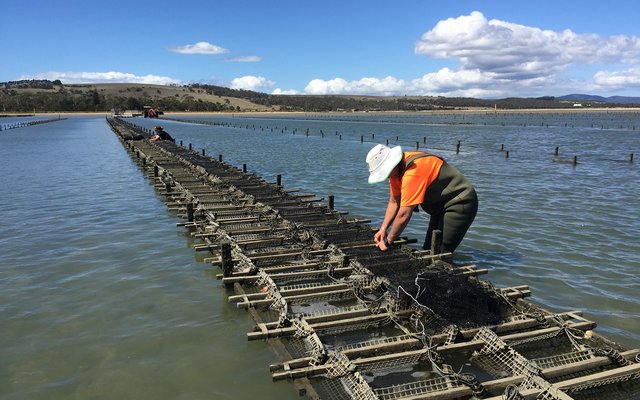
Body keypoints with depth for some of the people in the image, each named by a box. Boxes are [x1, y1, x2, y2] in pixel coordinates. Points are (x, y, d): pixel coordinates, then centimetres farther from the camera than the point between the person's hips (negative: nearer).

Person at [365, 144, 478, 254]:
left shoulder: (412, 172, -33)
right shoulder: (396, 170, -4)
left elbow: (404, 214, -31)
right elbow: (394, 202, 4)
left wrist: (388, 241, -21)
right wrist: (383, 229, -5)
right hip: (442, 205, 10)